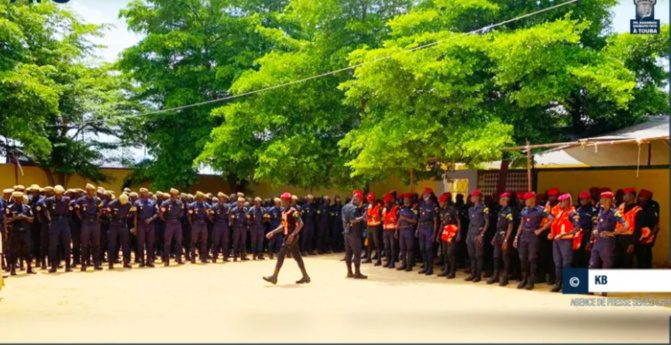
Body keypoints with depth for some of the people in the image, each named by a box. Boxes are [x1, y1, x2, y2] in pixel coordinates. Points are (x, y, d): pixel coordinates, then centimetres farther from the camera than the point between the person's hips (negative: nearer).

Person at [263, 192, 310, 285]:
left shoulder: (293, 211, -14)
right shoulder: (284, 212, 15)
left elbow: (300, 224, -20)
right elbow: (283, 225, 22)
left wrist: (292, 234, -27)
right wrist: (273, 232, 14)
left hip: (292, 237, -9)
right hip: (287, 236, 9)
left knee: (281, 255, -9)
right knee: (297, 257, 11)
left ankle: (274, 277, -6)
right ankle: (305, 277, 17)